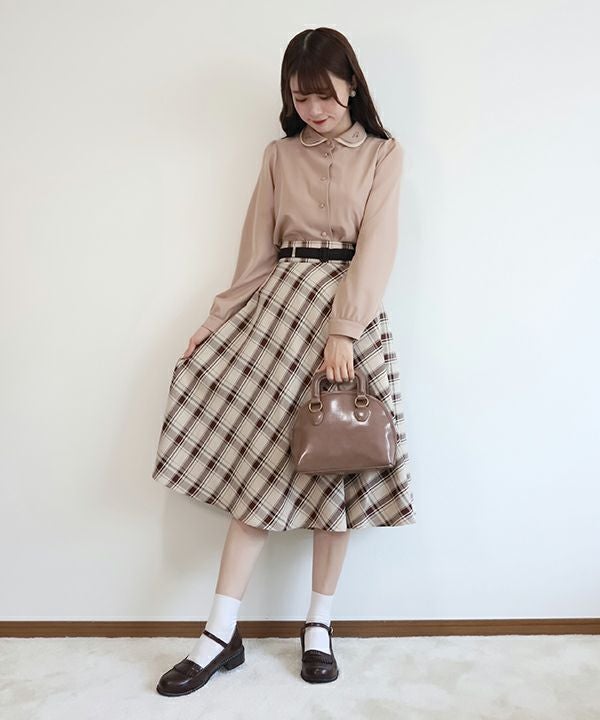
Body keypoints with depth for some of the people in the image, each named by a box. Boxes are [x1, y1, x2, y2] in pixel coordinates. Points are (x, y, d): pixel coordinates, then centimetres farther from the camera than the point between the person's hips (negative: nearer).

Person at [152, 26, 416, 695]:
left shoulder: (383, 155, 6)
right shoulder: (279, 156, 13)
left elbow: (375, 246, -6)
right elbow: (257, 251, 12)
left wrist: (343, 330, -18)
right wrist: (218, 321, 7)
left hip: (350, 311, -1)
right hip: (280, 305, 2)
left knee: (335, 466, 2)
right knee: (259, 461, -2)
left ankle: (318, 625, 18)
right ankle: (222, 634, 8)